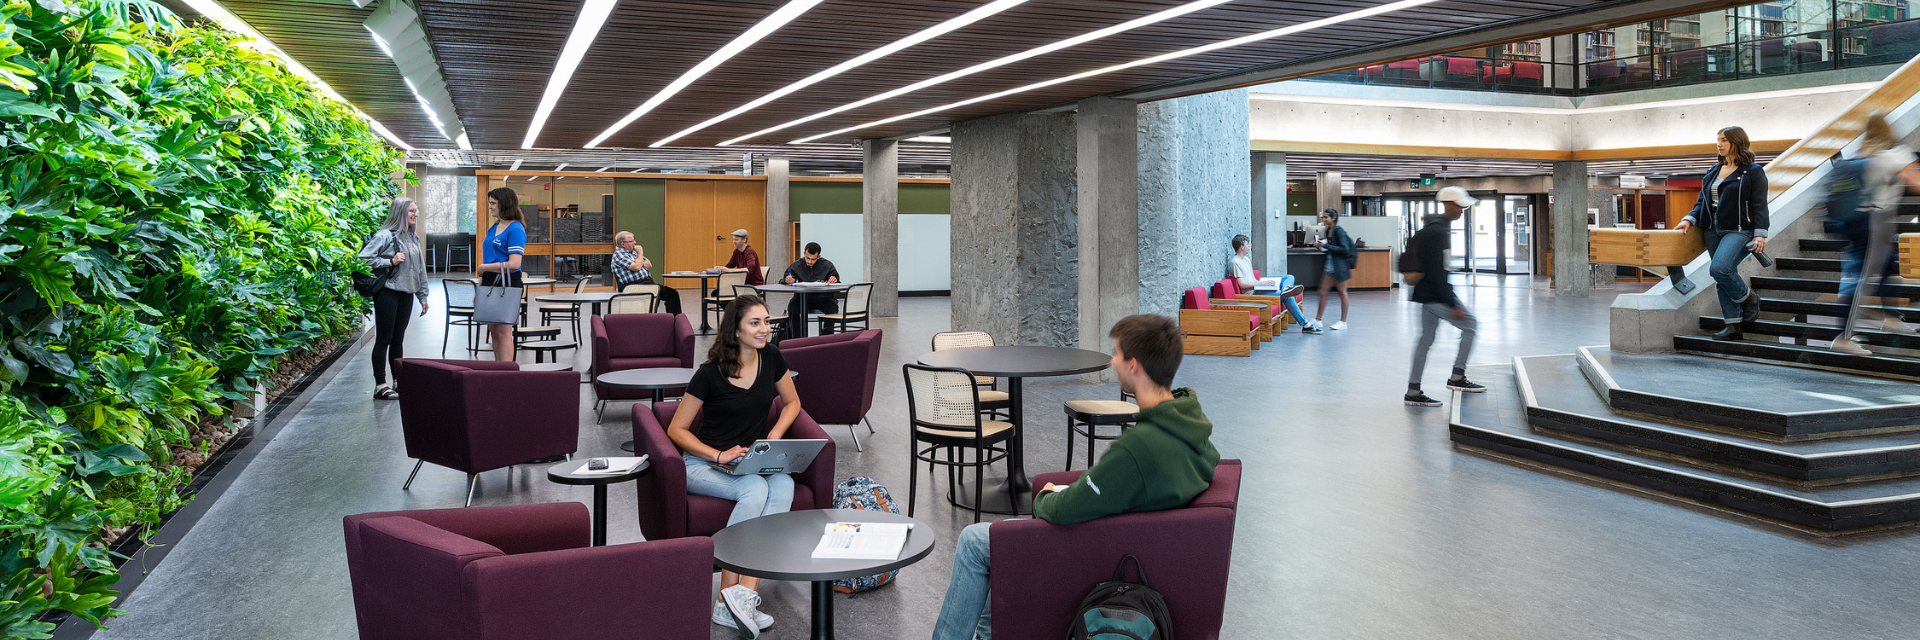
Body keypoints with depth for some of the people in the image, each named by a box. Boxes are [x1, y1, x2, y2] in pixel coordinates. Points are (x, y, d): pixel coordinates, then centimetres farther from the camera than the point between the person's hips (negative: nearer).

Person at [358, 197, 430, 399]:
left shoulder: (413, 238, 15)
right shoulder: (385, 235, -9)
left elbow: (419, 268, 20)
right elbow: (364, 257, -15)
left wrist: (422, 296, 18)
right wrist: (390, 262, -17)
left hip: (406, 294, 7)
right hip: (388, 292, -7)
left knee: (398, 339, 12)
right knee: (384, 339, -3)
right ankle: (380, 385, 1)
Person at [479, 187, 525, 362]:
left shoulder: (515, 229, -11)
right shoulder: (493, 228, 16)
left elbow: (514, 264, -20)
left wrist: (484, 267, -12)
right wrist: (481, 284, 16)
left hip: (506, 285, -9)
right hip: (491, 284, 9)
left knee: (503, 331, -9)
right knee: (494, 331, 11)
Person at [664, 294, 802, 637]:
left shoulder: (771, 358, -1)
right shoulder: (710, 373, -14)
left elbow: (792, 402, 15)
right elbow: (676, 430, -7)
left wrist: (775, 434, -4)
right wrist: (719, 455, -18)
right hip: (703, 463, -4)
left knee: (784, 485, -30)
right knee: (756, 489, -34)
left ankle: (744, 594, -35)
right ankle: (727, 597, -29)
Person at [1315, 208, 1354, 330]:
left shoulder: (1338, 230, -14)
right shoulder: (1328, 231, 11)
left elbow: (1345, 249, -19)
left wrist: (1327, 246, -19)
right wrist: (1321, 245, 3)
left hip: (1340, 265, -8)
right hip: (1330, 265, 8)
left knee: (1342, 293, 2)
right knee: (1322, 292, 6)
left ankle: (1343, 322, 9)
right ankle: (1317, 320, 11)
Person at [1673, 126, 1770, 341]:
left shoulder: (1753, 171, -2)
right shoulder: (1713, 172, 15)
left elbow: (1759, 205, -7)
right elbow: (1702, 202, 18)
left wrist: (1760, 234, -15)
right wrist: (1689, 219, 1)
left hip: (1739, 231, -7)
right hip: (1714, 232, 7)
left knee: (1719, 268, -26)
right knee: (1723, 277, 4)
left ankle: (1748, 298, 2)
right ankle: (1734, 326, 7)